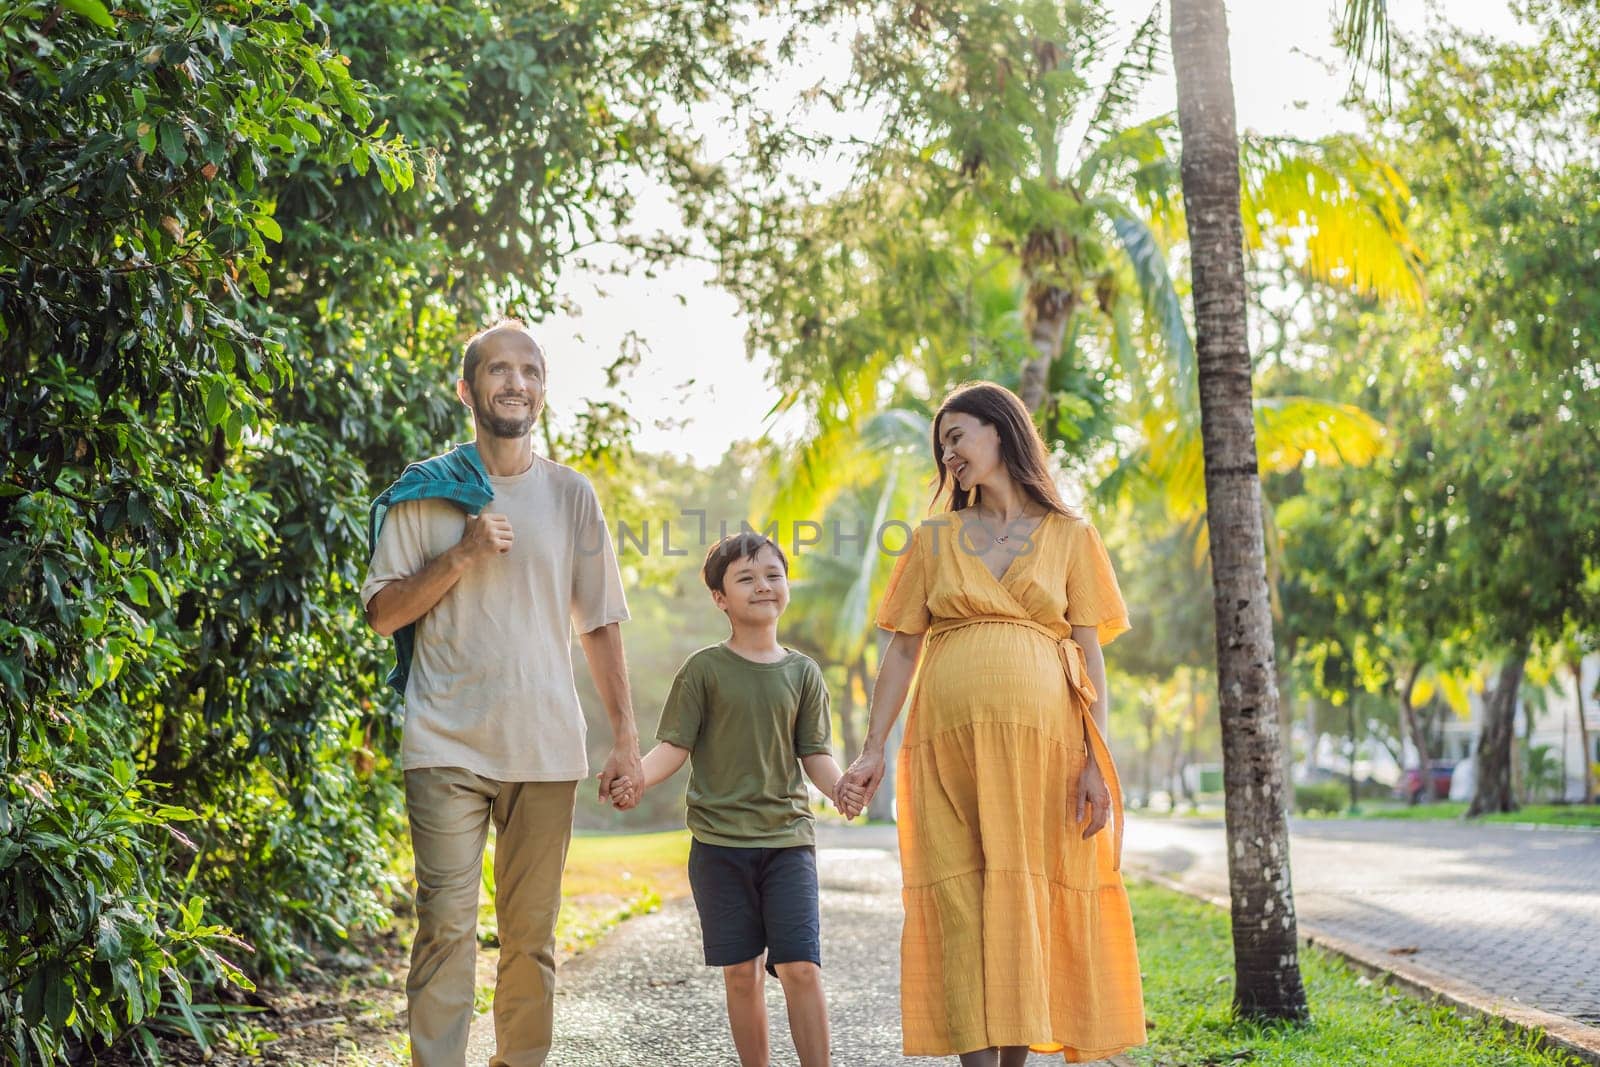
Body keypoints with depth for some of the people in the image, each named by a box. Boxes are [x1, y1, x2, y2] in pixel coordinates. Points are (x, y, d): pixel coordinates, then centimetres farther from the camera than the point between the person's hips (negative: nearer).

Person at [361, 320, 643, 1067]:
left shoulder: (571, 495, 10)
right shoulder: (425, 492, 5)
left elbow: (599, 625, 11)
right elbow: (382, 613, 2)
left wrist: (626, 739, 6)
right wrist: (461, 556, -12)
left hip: (546, 748, 2)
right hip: (447, 745, -2)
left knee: (532, 933, 6)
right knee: (447, 925, -7)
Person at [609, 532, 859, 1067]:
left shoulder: (802, 673, 8)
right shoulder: (703, 669, 2)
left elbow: (815, 755, 5)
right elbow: (675, 746, 0)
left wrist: (841, 787, -16)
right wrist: (638, 776, -21)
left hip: (787, 838, 1)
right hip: (720, 841, -1)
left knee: (801, 966, -8)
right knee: (741, 972, 4)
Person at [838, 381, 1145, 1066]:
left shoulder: (1069, 538, 10)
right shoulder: (934, 539, 15)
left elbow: (1090, 655, 4)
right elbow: (902, 650, 10)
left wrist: (1096, 760, -6)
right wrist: (872, 750, 1)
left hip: (1039, 733, -1)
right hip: (949, 736, 1)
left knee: (1026, 895, -2)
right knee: (962, 900, -5)